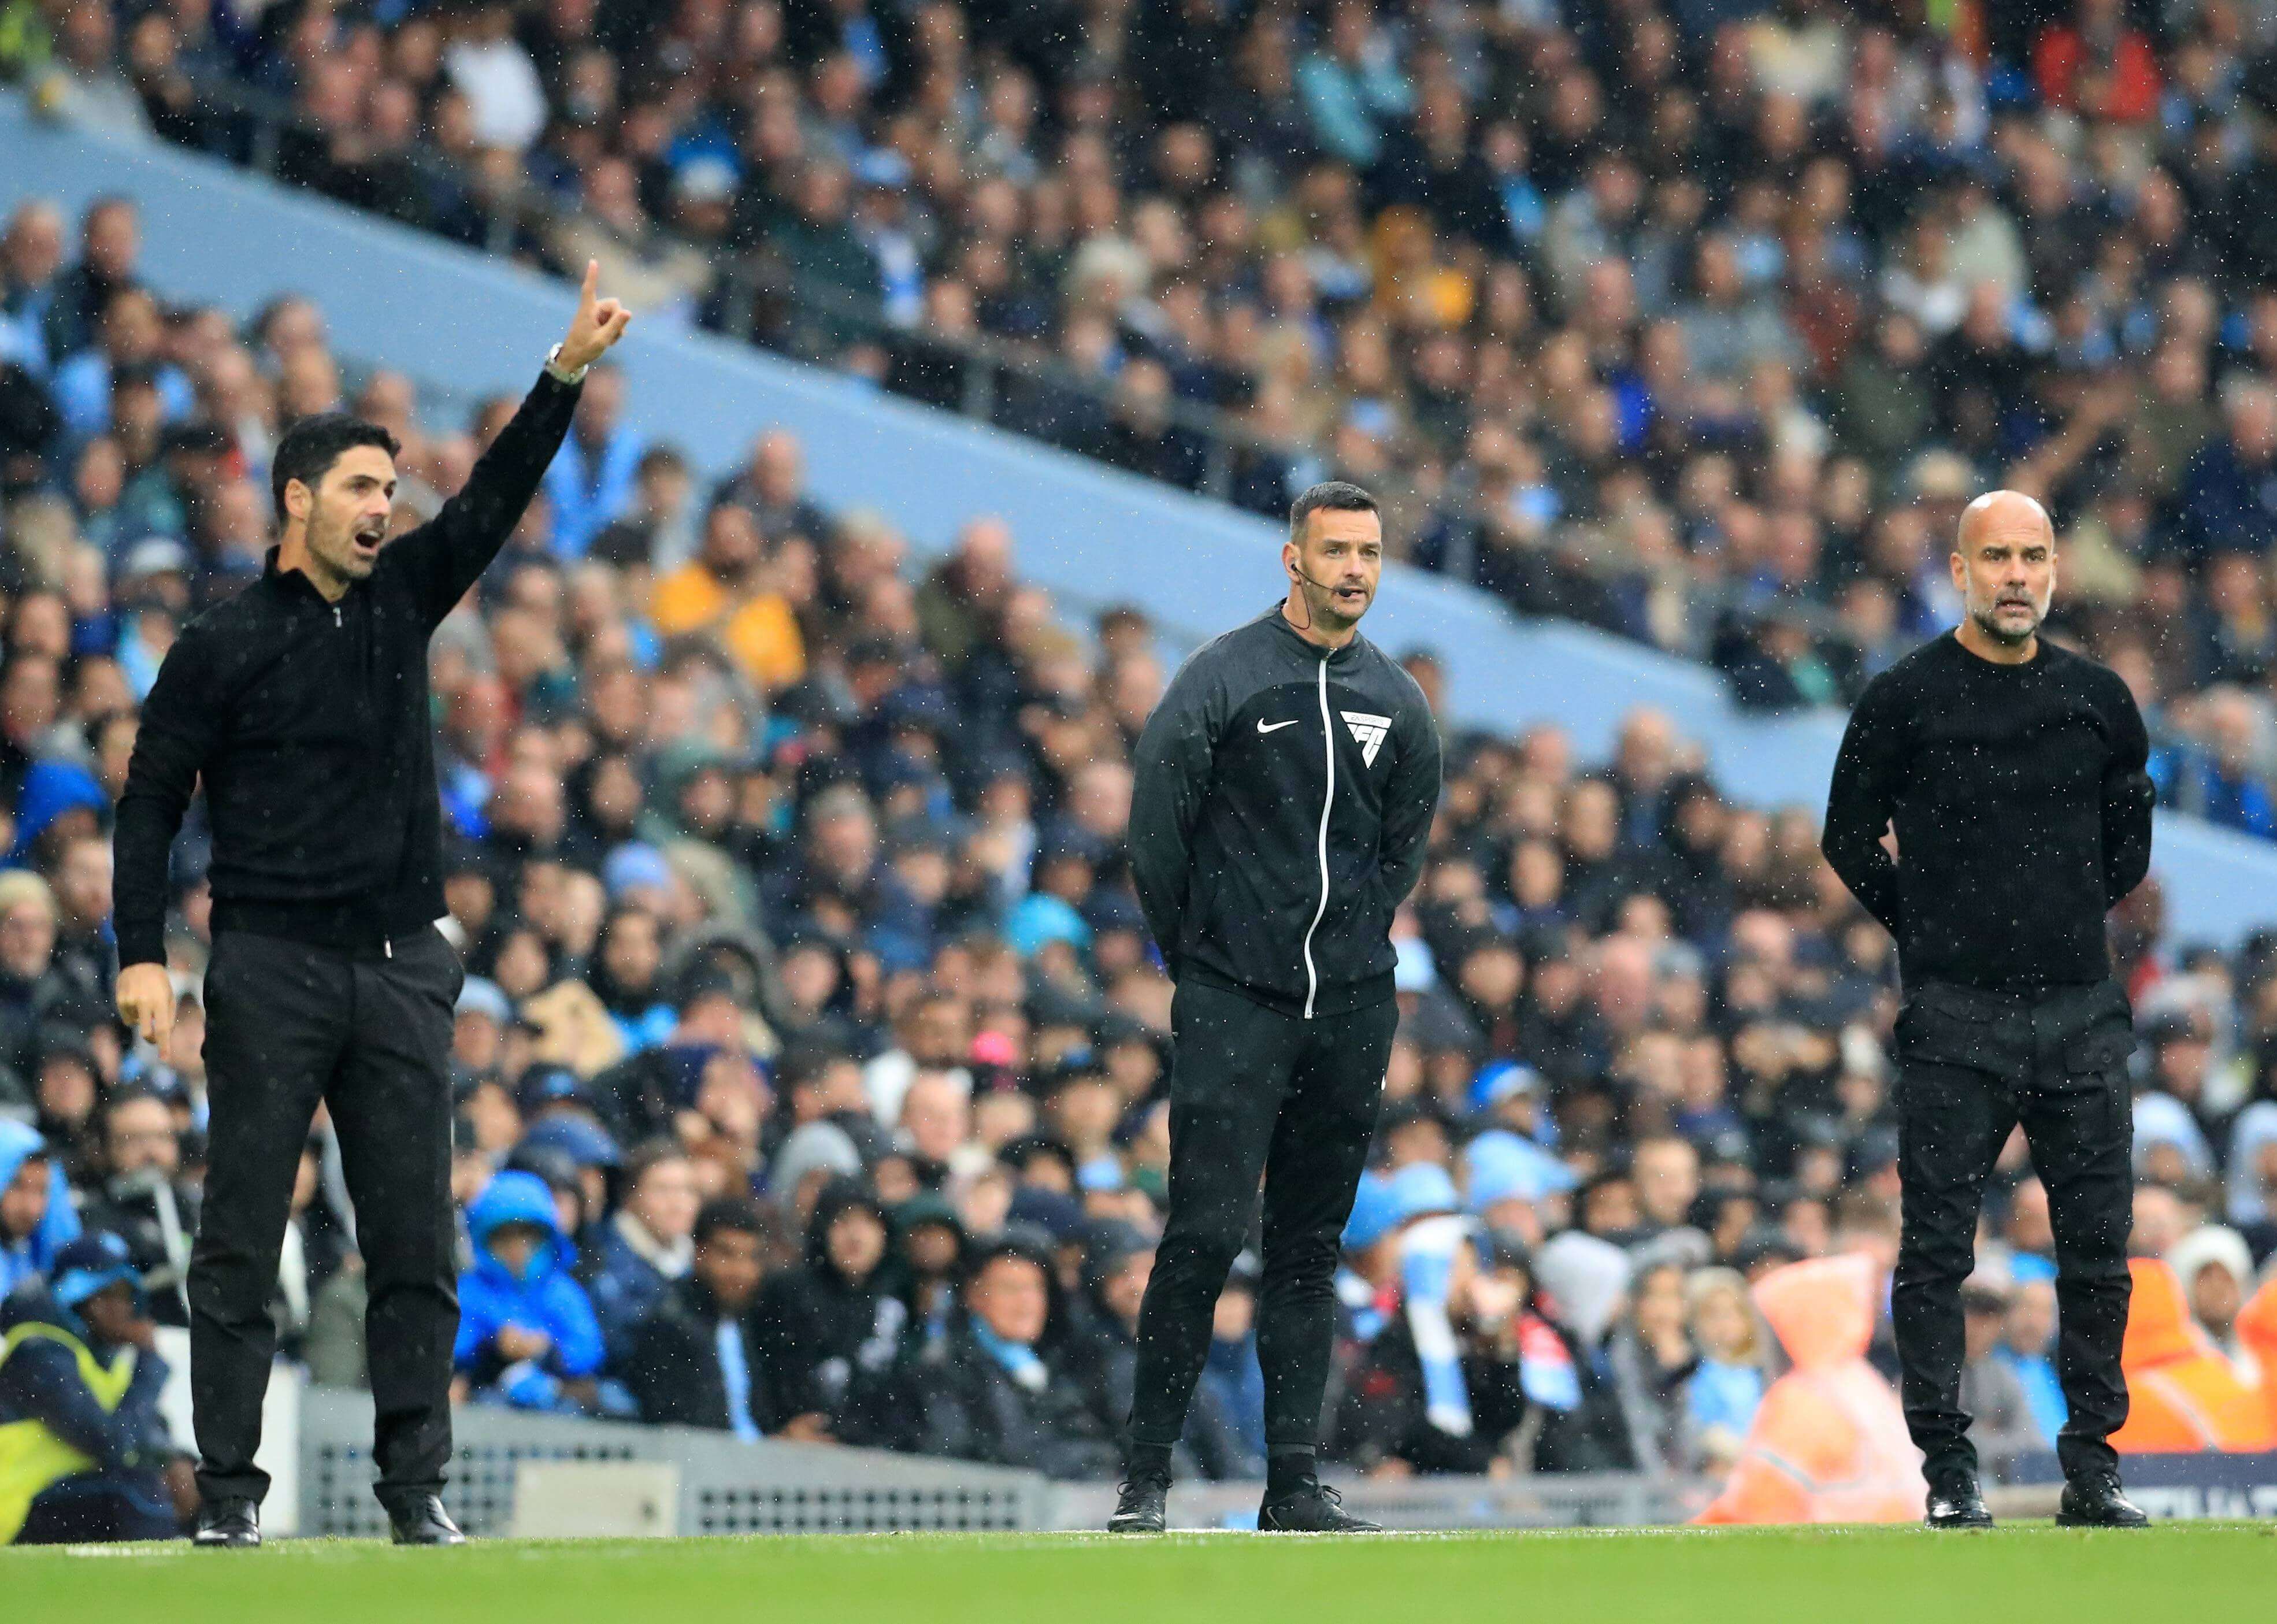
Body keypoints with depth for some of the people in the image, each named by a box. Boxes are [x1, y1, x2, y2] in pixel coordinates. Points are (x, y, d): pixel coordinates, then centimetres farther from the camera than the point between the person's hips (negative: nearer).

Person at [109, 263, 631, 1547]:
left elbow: (497, 500, 2)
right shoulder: (225, 645, -2)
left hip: (403, 969, 4)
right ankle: (231, 1489, 0)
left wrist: (569, 373, -11)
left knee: (415, 1238, 2)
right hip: (272, 970, -4)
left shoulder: (401, 598, 11)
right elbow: (151, 802, -1)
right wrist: (144, 955, -10)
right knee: (243, 1237, -3)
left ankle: (418, 1485, 6)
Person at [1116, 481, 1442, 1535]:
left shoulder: (1397, 701, 10)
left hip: (1353, 1009, 5)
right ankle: (1146, 1476, -7)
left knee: (1312, 1248, 6)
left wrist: (1361, 939, 15)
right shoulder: (1224, 678, -5)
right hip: (1233, 1002, -5)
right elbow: (1155, 825, -2)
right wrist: (1193, 954, 3)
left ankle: (1293, 1482, 9)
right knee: (1207, 1231, -12)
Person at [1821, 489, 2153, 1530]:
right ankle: (1948, 1473, 2)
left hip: (2081, 1012, 3)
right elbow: (1850, 838, 5)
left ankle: (2092, 1471, 10)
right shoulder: (1905, 700, -1)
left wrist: (2072, 923, 12)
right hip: (1955, 1020, -3)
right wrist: (1933, 931, 4)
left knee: (2097, 1250, 3)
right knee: (1938, 1251, -3)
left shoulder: (2099, 700, 9)